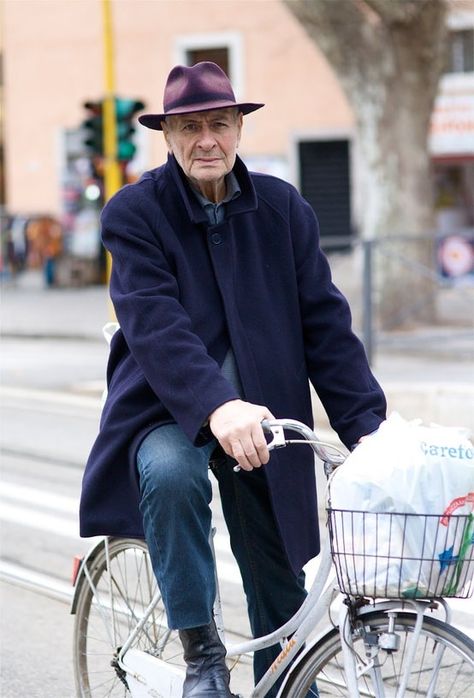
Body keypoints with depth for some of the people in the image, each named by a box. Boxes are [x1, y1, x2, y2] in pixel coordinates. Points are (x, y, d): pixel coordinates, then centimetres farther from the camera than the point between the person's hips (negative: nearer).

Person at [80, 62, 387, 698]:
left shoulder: (283, 207, 1)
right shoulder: (135, 212, -9)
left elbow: (324, 320, -1)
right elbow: (154, 323, -23)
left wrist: (365, 424, -13)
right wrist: (218, 406, -40)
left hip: (264, 415, 3)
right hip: (170, 411, -3)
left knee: (281, 594, 5)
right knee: (170, 472, -36)